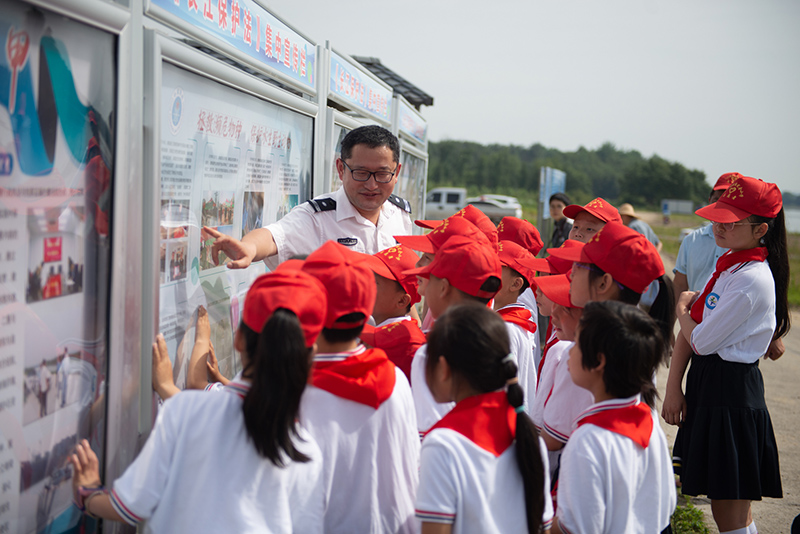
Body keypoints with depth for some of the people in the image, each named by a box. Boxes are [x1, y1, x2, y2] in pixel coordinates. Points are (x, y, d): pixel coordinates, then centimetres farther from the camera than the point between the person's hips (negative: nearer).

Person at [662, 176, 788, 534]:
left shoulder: (752, 279, -19)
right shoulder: (727, 264, 10)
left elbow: (702, 340, -17)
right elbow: (689, 332, 9)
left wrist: (683, 310, 3)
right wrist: (673, 387, 1)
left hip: (731, 396, -9)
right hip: (706, 384, 9)